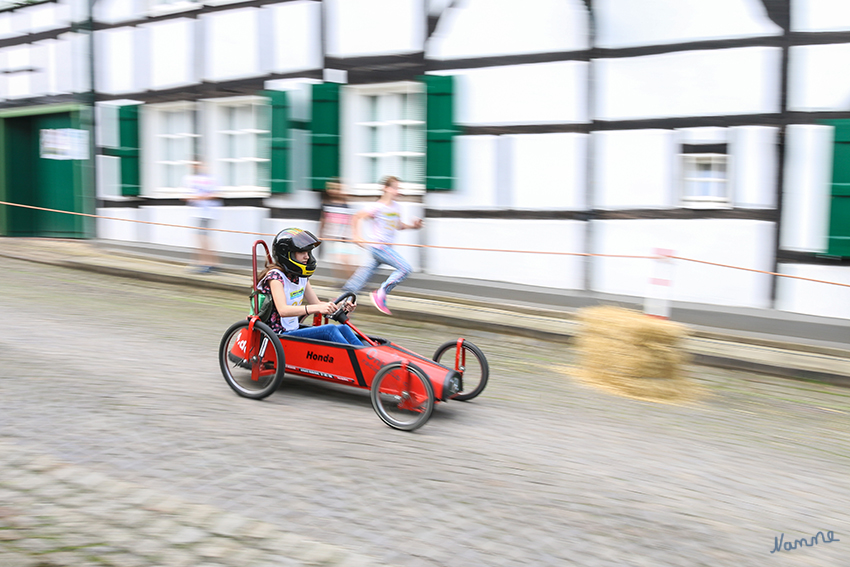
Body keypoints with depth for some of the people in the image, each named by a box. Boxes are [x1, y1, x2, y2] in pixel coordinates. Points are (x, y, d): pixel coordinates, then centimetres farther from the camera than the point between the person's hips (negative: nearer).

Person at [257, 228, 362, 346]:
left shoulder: (301, 277, 10)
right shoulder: (275, 276, -15)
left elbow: (316, 303, 15)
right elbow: (283, 310, -29)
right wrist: (317, 308, -40)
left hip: (295, 330, 8)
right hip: (279, 336, -8)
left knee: (343, 328, -10)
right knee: (330, 330, -23)